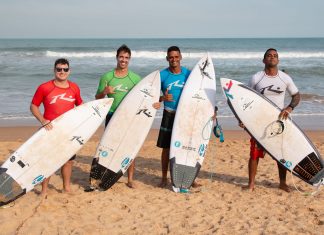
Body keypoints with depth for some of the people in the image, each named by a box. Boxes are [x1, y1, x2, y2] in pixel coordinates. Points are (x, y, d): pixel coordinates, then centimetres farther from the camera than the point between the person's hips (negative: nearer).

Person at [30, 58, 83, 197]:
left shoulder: (74, 88, 4)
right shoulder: (44, 88, -8)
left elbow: (80, 105, 18)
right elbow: (33, 106, -3)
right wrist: (42, 120, -18)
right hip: (50, 130, -4)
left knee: (69, 159, 12)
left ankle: (67, 188, 28)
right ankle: (44, 191, 12)